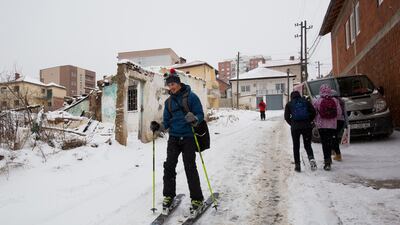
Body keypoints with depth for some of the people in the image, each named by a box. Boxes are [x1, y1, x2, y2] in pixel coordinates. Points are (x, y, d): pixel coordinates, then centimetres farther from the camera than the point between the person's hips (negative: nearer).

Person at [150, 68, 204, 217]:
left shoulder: (191, 97, -3)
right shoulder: (169, 102, 13)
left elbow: (200, 114, -7)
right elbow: (166, 122, 13)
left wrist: (194, 119, -29)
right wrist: (158, 127, -7)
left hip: (188, 137, -5)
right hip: (174, 137, 5)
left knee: (190, 167, -6)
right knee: (169, 166, -1)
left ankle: (197, 199, 7)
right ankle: (168, 196, 16)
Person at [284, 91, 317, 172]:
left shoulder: (289, 104, 7)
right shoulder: (306, 102, 10)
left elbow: (286, 117, 0)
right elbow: (313, 112, 2)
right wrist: (309, 121, 11)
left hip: (295, 127, -1)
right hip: (307, 126, 1)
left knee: (296, 146, 9)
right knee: (307, 145, 13)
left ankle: (297, 165, 7)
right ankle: (311, 158, -14)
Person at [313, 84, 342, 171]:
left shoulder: (317, 101, -7)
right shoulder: (335, 100, 0)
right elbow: (339, 113, 3)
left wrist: (316, 121, 14)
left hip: (321, 125, -2)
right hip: (332, 125, 2)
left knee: (324, 143, 1)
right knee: (330, 142, 14)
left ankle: (327, 162, -5)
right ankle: (328, 158, 25)